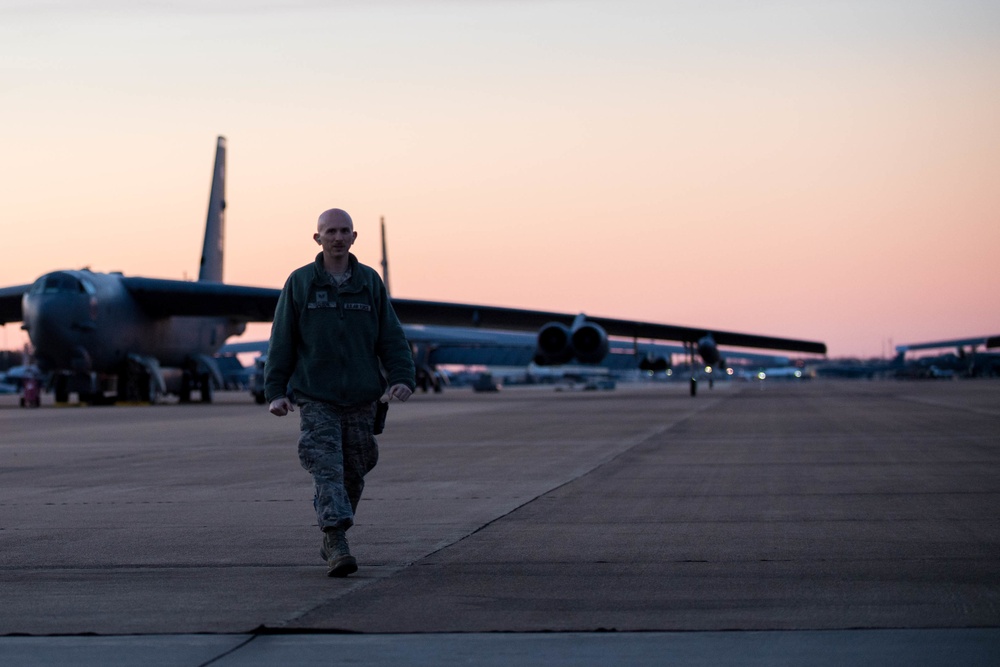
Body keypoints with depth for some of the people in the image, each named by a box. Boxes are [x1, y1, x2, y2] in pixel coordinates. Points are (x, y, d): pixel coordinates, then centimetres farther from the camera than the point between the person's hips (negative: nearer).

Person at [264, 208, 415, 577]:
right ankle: (337, 546, -19)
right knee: (327, 470, -15)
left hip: (361, 399, 2)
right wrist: (275, 391, -3)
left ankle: (331, 538, 24)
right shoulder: (300, 282, 2)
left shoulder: (370, 282, 7)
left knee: (353, 474, 7)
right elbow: (282, 340, 4)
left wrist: (401, 378, -9)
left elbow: (391, 336, 6)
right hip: (314, 398, -2)